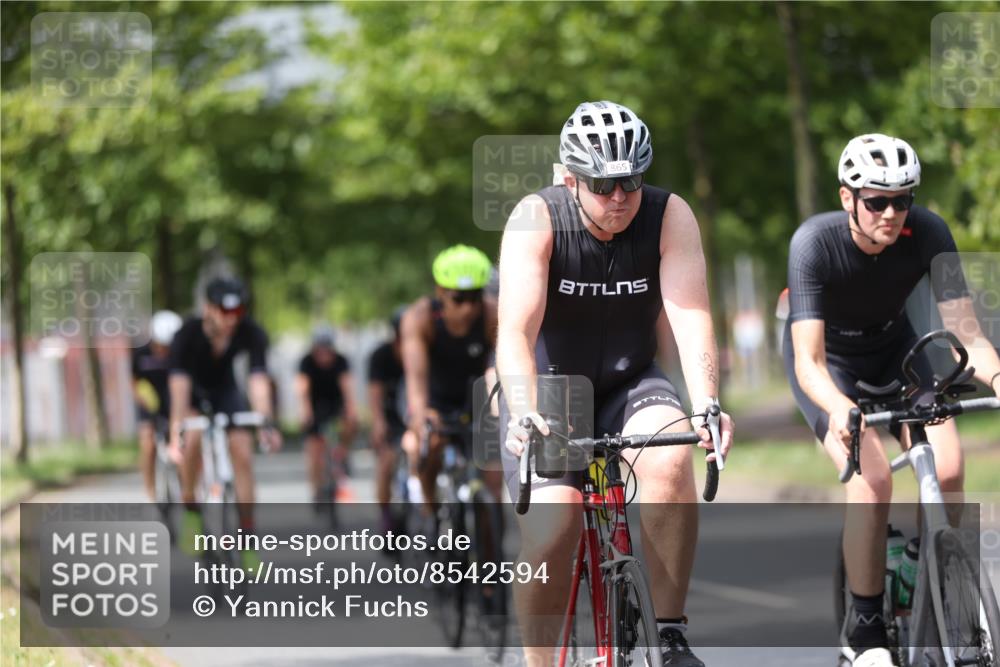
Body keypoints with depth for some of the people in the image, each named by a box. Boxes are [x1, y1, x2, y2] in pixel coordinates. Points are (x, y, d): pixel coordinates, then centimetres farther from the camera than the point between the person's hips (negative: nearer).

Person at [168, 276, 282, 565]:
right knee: (194, 437, -32)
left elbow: (258, 379, -36)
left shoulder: (251, 333, -28)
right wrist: (176, 430, -50)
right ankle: (189, 506, -11)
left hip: (225, 391, 2)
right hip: (193, 392, -2)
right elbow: (179, 382, -40)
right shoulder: (188, 334, -32)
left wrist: (266, 424, -49)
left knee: (242, 454, -12)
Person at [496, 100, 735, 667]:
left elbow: (692, 318, -26)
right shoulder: (537, 218, -20)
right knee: (551, 531, -23)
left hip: (628, 385, 1)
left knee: (671, 457, -31)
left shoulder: (670, 216, -15)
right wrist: (525, 415, -47)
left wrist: (708, 405, -44)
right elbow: (516, 330, -30)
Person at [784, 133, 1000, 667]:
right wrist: (839, 409, -57)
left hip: (892, 349, 3)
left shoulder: (928, 233, -26)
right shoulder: (815, 242, -33)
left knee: (948, 468, -19)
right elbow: (809, 361, -36)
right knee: (872, 477, -26)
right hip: (829, 359, -3)